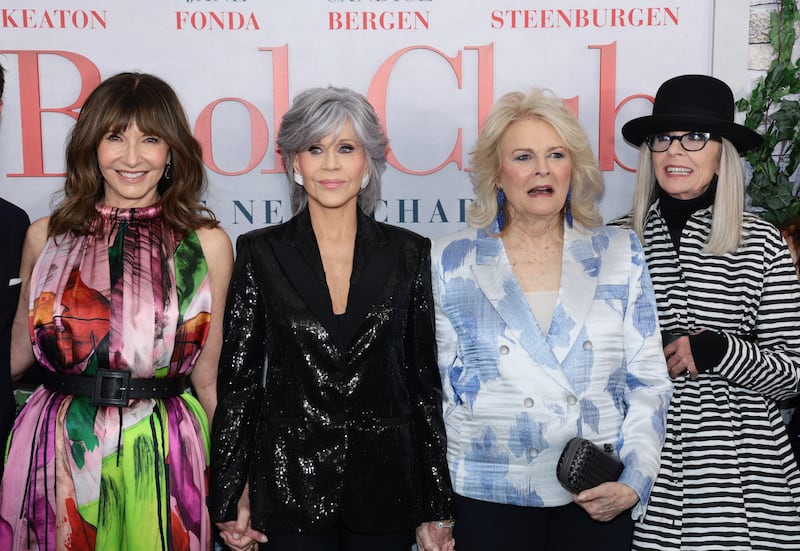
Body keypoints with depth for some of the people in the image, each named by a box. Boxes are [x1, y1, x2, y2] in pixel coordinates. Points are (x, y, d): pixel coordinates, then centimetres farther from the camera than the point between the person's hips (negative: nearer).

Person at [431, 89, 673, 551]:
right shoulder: (451, 261, 0)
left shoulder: (620, 254, 2)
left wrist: (634, 482, -6)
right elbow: (433, 387, 3)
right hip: (488, 496, -1)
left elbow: (648, 381, 3)